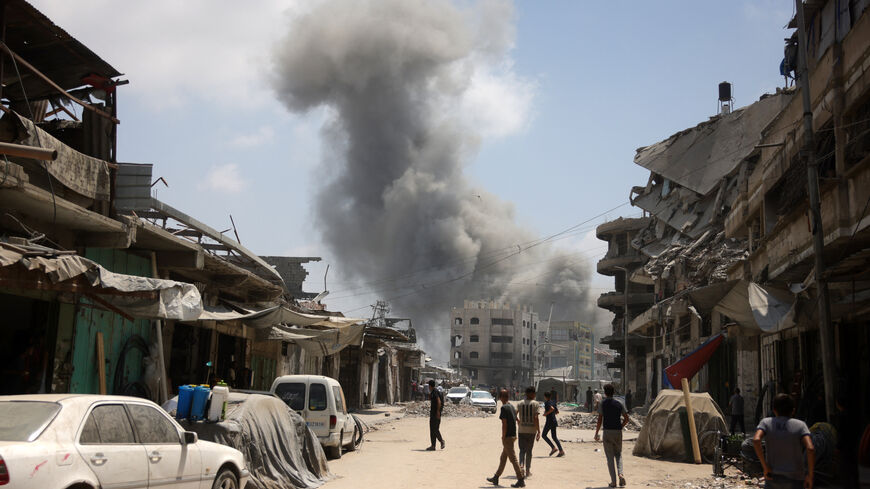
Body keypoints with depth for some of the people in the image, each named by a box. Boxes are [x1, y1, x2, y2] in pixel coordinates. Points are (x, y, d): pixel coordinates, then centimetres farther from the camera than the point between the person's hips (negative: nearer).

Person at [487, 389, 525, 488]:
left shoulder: (504, 408, -15)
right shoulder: (512, 407, 11)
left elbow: (504, 424, -18)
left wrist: (503, 438, -13)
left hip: (507, 436, -9)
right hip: (513, 435, 9)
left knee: (513, 458, -5)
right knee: (503, 457, 17)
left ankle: (521, 480, -5)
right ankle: (496, 478, 27)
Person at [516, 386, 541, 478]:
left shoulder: (520, 404, 3)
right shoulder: (535, 404, -6)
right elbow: (536, 418, -13)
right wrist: (539, 431, -12)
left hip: (521, 430, 1)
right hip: (532, 430, -1)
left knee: (522, 450, 8)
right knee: (529, 451, 10)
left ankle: (521, 465, -16)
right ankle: (528, 471, 15)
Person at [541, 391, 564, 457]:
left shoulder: (547, 403, -12)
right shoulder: (553, 403, 13)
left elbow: (552, 408, -29)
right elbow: (557, 412, 20)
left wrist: (546, 413, -17)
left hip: (549, 421, -8)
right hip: (554, 421, 8)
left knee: (544, 435, 5)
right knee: (554, 437, 12)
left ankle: (553, 448, -5)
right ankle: (561, 451, 1)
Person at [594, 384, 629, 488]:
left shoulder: (602, 404, -4)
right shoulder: (619, 404, 4)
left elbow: (600, 420, -7)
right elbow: (626, 419, 5)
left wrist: (596, 433, 1)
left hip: (607, 432, -2)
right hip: (618, 432, 2)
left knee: (610, 457, 4)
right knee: (618, 455, 17)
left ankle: (613, 481, 1)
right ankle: (620, 473, -6)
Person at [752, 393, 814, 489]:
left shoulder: (766, 423, 0)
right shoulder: (800, 425, -3)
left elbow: (756, 440, -19)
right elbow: (810, 449, -18)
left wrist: (765, 467, -12)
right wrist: (810, 475, -8)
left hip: (773, 477, 1)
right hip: (795, 480, -1)